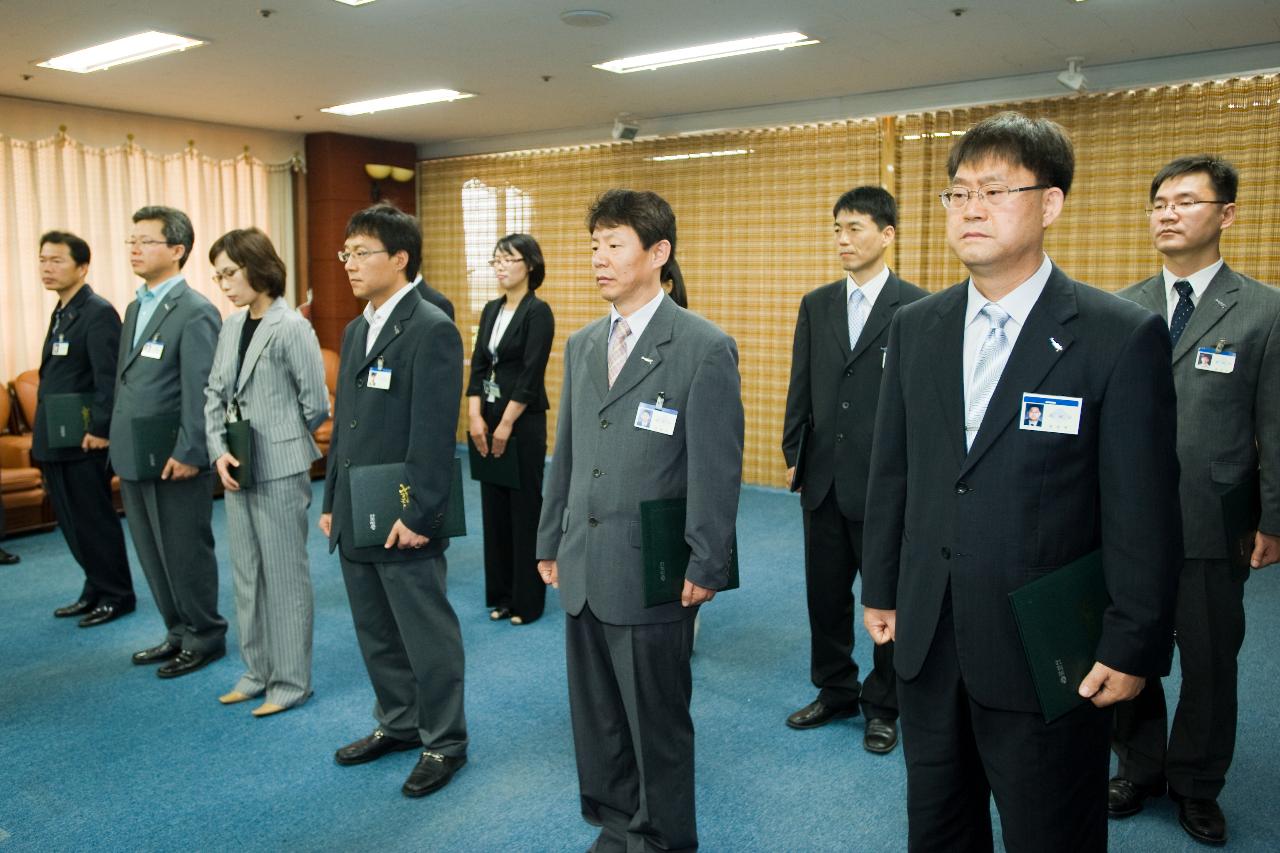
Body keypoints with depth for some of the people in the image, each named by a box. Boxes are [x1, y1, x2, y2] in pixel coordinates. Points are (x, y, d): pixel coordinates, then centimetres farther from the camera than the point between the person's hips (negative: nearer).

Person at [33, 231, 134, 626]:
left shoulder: (98, 312, -14)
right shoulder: (61, 313, 15)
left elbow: (109, 378, -20)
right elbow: (53, 379, 18)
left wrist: (99, 430, -22)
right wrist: (42, 436, 16)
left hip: (83, 442, -9)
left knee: (94, 520, 1)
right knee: (71, 522, 15)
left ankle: (116, 595, 13)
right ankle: (96, 589, 27)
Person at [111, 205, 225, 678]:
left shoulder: (196, 312, -14)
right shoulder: (135, 308, 14)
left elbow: (201, 391, -18)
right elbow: (125, 382, 17)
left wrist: (188, 454, -19)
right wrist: (119, 448, 14)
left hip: (174, 461, -9)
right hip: (133, 459, 9)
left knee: (186, 552, 4)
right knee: (152, 554, 16)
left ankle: (206, 636, 20)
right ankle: (178, 632, 31)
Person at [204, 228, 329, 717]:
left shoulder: (292, 328, -13)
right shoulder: (232, 327, 8)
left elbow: (316, 405, -11)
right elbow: (215, 395, 10)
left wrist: (275, 442, 0)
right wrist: (220, 451, -3)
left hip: (279, 470, -7)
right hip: (237, 470, 7)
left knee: (284, 575, 3)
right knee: (246, 574, 16)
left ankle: (291, 681, 16)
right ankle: (258, 670, 30)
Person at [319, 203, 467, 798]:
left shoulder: (432, 330, -14)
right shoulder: (356, 330, 14)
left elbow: (433, 433, -18)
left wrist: (416, 514, -19)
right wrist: (332, 501, 16)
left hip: (403, 520, -8)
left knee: (426, 636, 5)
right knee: (375, 632, 19)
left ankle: (443, 743, 21)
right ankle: (398, 723, 36)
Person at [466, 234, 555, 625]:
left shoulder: (538, 312, -11)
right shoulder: (491, 310, 11)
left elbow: (530, 375, -16)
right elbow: (478, 366, 7)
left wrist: (506, 425, -15)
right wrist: (475, 417, -4)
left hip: (523, 419, -7)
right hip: (489, 417, 7)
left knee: (524, 505, 1)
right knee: (494, 504, 11)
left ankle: (527, 600, 13)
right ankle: (501, 594, 23)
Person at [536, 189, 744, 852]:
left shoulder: (706, 349, -11)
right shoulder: (581, 344, 10)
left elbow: (717, 471, -12)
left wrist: (705, 567, -12)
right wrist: (550, 541, 14)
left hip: (650, 573, -6)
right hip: (583, 568, 6)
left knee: (657, 722, 9)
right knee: (595, 713, 18)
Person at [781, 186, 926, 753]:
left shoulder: (916, 308, -8)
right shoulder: (816, 305, 7)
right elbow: (800, 387, 10)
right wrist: (792, 454, 8)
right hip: (824, 479, 5)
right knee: (826, 593, 15)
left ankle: (882, 706, 27)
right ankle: (835, 691, 33)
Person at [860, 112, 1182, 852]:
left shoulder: (1123, 337, -11)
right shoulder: (916, 327, 4)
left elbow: (1144, 510, -11)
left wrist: (1134, 647, -10)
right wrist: (881, 589, 11)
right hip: (928, 642, 5)